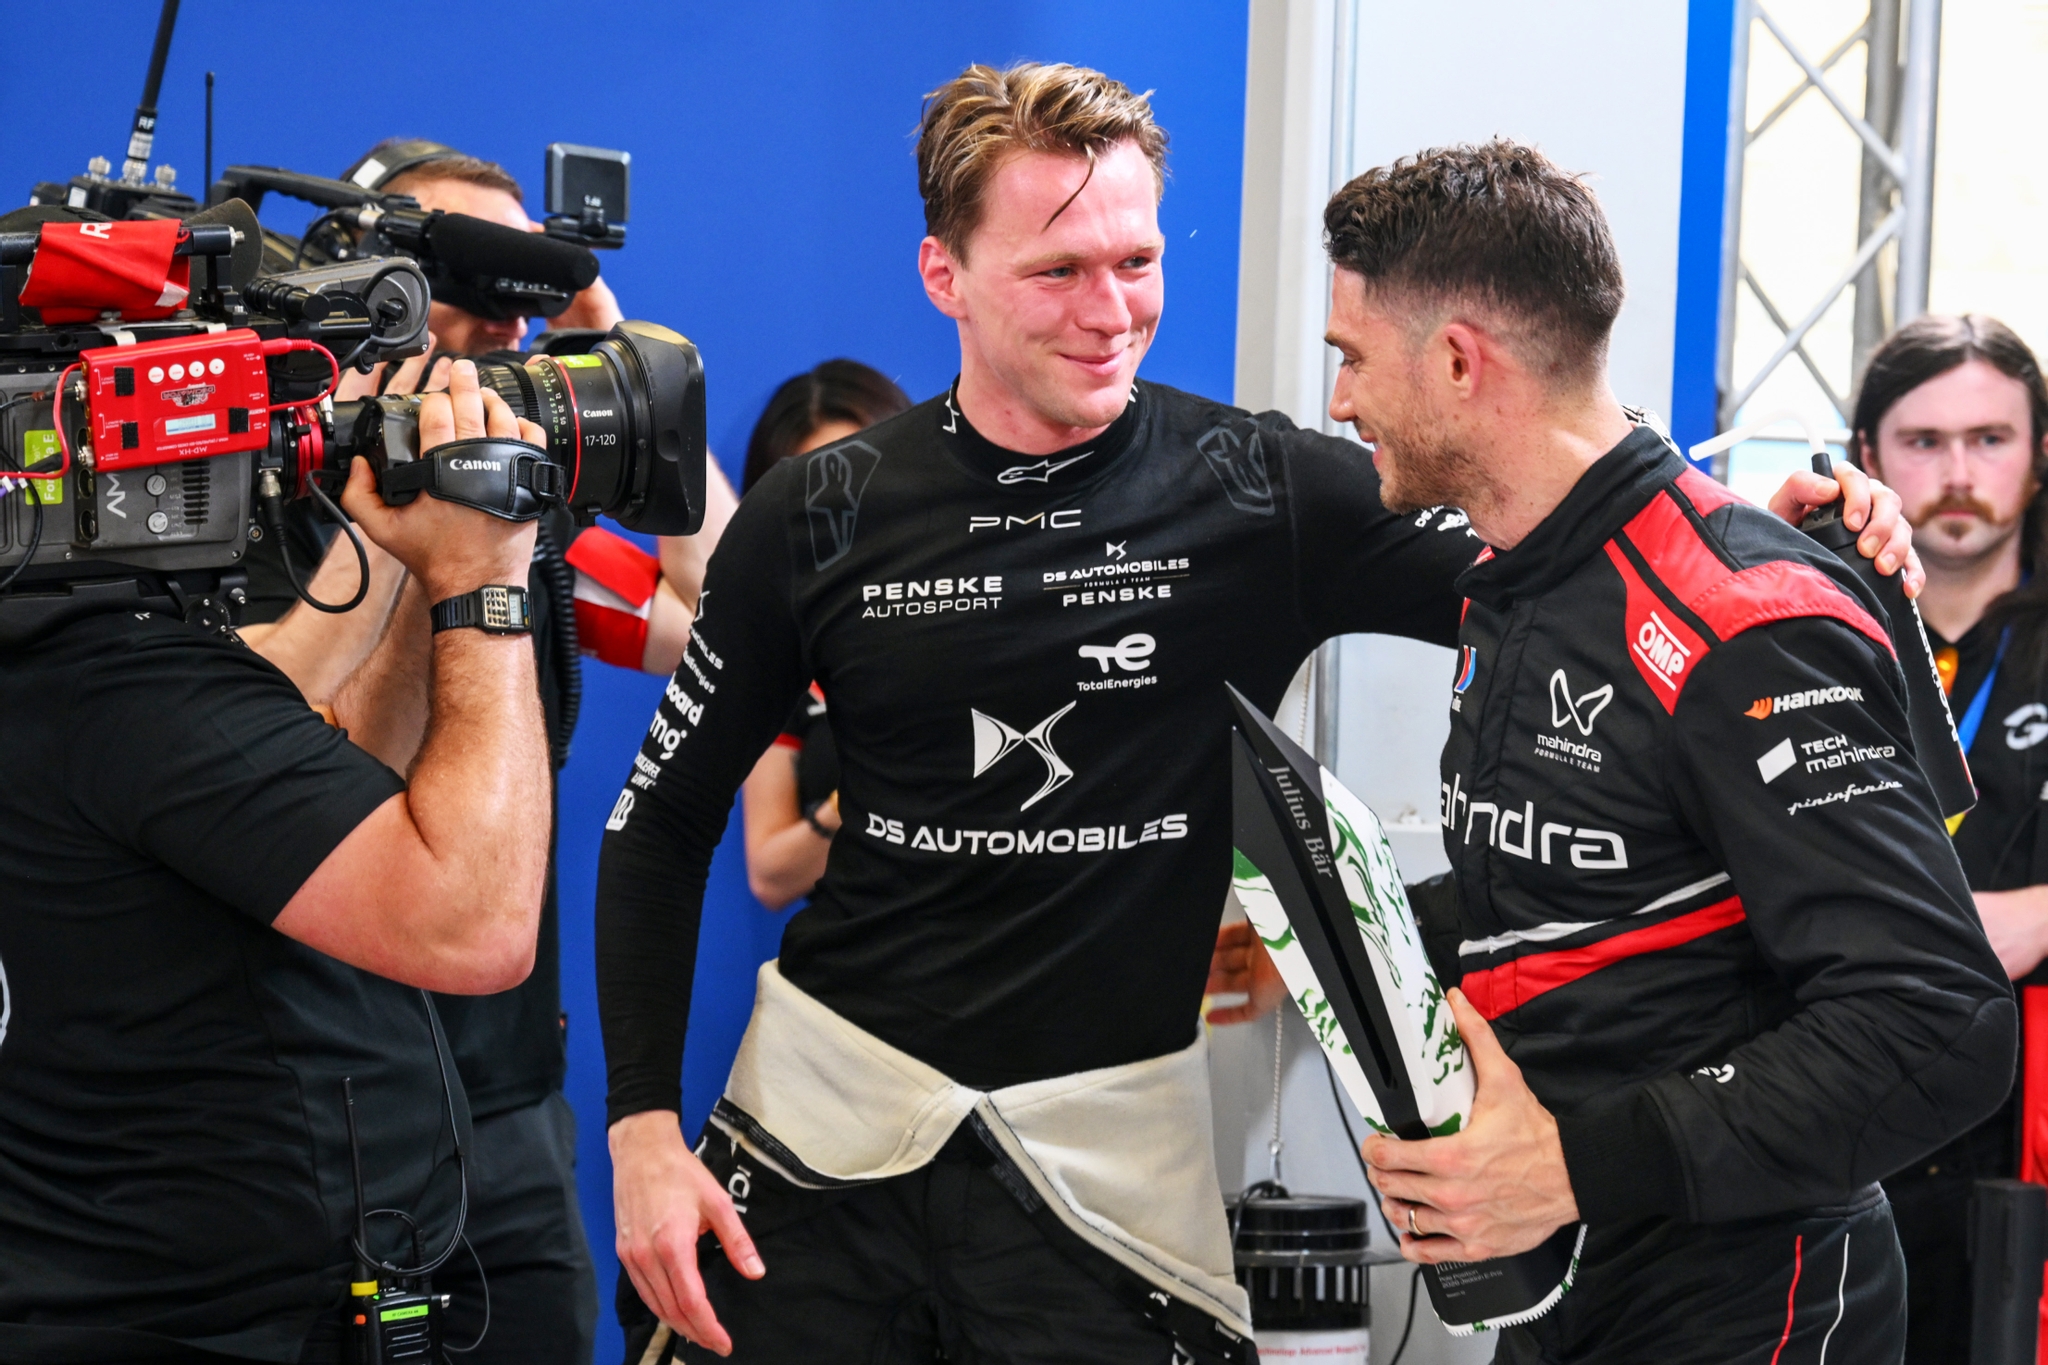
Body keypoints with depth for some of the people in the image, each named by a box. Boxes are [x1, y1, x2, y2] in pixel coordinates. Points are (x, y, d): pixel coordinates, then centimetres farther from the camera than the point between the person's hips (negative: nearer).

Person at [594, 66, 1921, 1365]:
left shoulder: (1261, 495, -4)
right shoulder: (820, 517, -1)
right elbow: (663, 823, 5)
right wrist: (643, 1127, -2)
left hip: (1108, 1148, -1)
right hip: (828, 1119, 1)